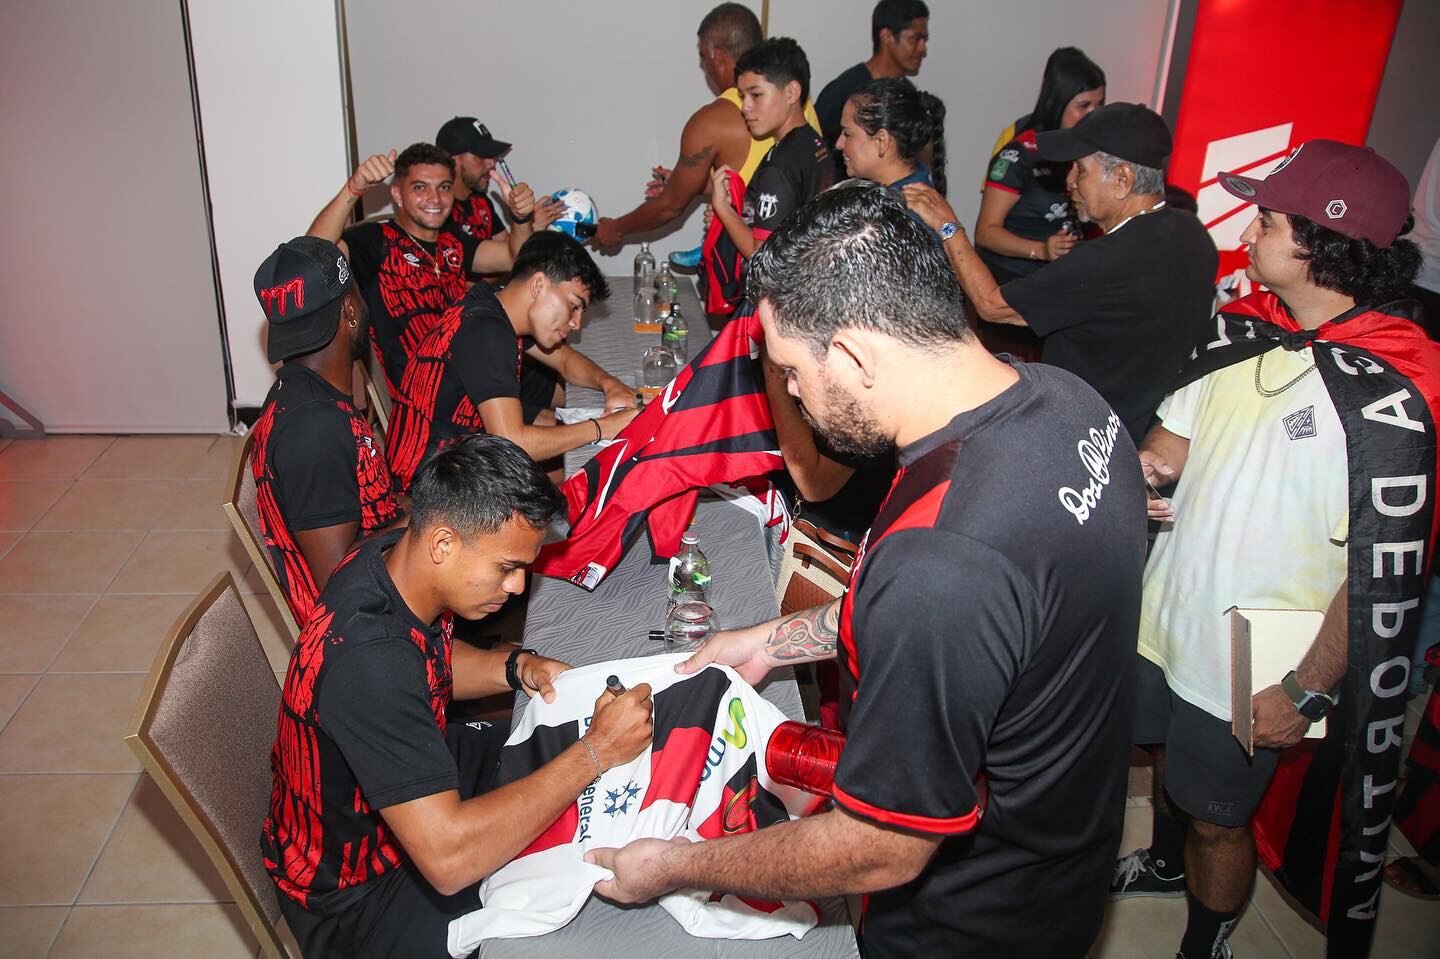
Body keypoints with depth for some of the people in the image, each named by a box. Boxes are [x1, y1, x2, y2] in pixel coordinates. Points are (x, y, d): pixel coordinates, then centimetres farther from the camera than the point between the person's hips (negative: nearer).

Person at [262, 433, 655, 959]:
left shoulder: (397, 558, -13)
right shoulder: (368, 658, -39)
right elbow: (448, 857, -43)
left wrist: (517, 667, -9)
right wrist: (595, 753, -36)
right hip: (356, 894, -8)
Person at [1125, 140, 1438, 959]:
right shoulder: (1244, 329, -1)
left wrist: (1307, 693, -17)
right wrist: (1147, 466, -10)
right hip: (1167, 612, 6)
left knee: (1219, 820, 14)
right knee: (1165, 750, 26)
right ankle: (1168, 860, 54)